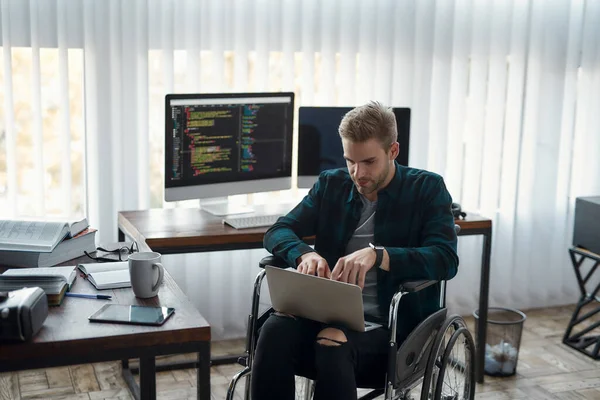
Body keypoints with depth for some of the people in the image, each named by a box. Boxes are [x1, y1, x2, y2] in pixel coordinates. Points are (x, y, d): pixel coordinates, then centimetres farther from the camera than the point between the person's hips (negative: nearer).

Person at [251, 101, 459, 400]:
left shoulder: (427, 188, 2)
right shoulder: (331, 184, 13)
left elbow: (446, 259, -12)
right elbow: (277, 232, 7)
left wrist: (377, 255, -28)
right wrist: (305, 254, -17)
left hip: (394, 326, -3)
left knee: (332, 344, -36)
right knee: (275, 330, -30)